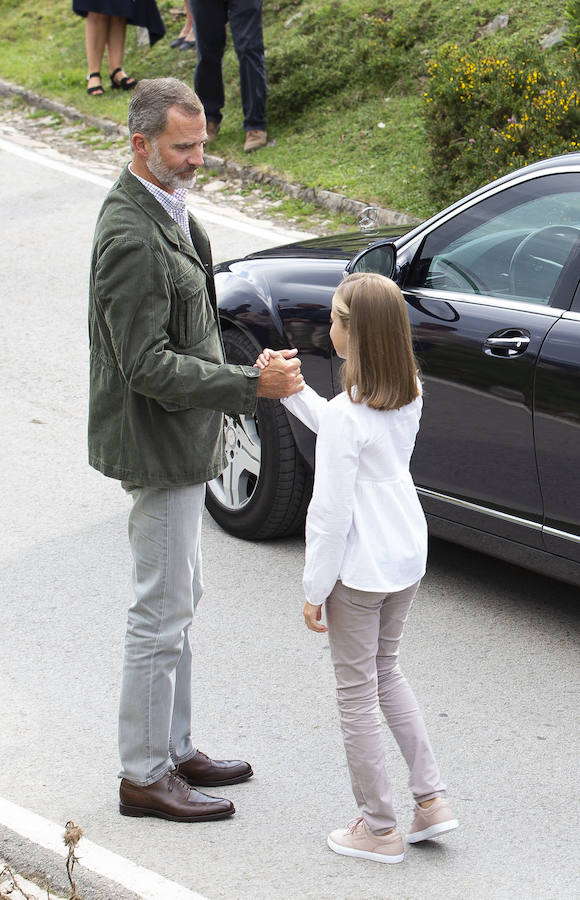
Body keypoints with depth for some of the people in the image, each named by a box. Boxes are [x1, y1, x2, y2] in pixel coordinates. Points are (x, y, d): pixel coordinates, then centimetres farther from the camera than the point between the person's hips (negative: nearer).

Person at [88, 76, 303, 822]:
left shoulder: (164, 209, 7)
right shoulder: (131, 237, -25)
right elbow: (149, 365, -27)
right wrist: (251, 384, -26)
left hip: (181, 443, 10)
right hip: (158, 447, -10)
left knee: (178, 599, 19)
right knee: (161, 613, -1)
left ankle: (173, 749, 32)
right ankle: (144, 776, 12)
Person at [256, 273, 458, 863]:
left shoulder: (347, 413, -23)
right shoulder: (408, 396, 0)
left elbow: (331, 512, -20)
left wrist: (314, 590, -11)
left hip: (360, 570, -8)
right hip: (408, 555, 8)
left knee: (357, 693, 6)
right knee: (386, 672, 24)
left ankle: (378, 828, 15)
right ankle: (431, 798, 24)